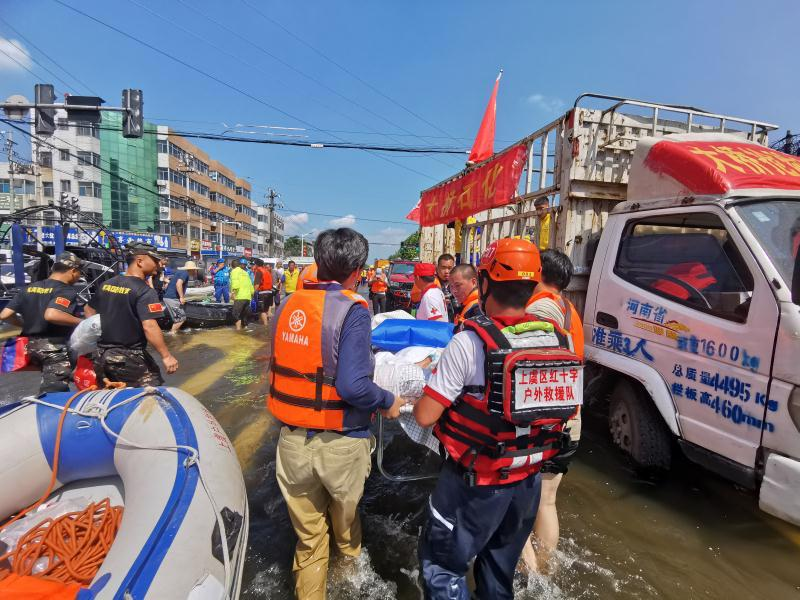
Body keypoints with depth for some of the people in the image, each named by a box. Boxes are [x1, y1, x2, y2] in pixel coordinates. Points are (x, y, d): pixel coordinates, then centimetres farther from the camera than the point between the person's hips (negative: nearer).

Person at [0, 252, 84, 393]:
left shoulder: (29, 288, 11)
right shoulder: (66, 291, -12)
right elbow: (51, 315, -30)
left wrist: (27, 324, 22)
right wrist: (81, 323, -21)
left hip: (29, 345, 9)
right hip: (54, 347, -8)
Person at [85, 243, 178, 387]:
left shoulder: (106, 284, 8)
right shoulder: (145, 291, -17)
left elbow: (89, 310, 19)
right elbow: (149, 327, -25)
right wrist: (166, 356, -22)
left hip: (101, 354, 8)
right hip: (129, 358, -8)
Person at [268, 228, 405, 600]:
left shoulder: (288, 305, -1)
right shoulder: (351, 310, -18)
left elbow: (282, 367, 9)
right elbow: (353, 386, -26)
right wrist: (388, 402, -8)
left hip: (292, 439, 3)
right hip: (340, 444, -3)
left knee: (308, 534, 21)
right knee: (344, 510, 28)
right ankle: (351, 553, 55)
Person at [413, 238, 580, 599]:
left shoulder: (470, 342, -24)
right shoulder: (557, 339, -7)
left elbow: (425, 417, -20)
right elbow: (567, 411, 5)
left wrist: (417, 402, 2)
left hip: (475, 485, -6)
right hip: (528, 483, 6)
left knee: (442, 566, 16)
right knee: (500, 571, 27)